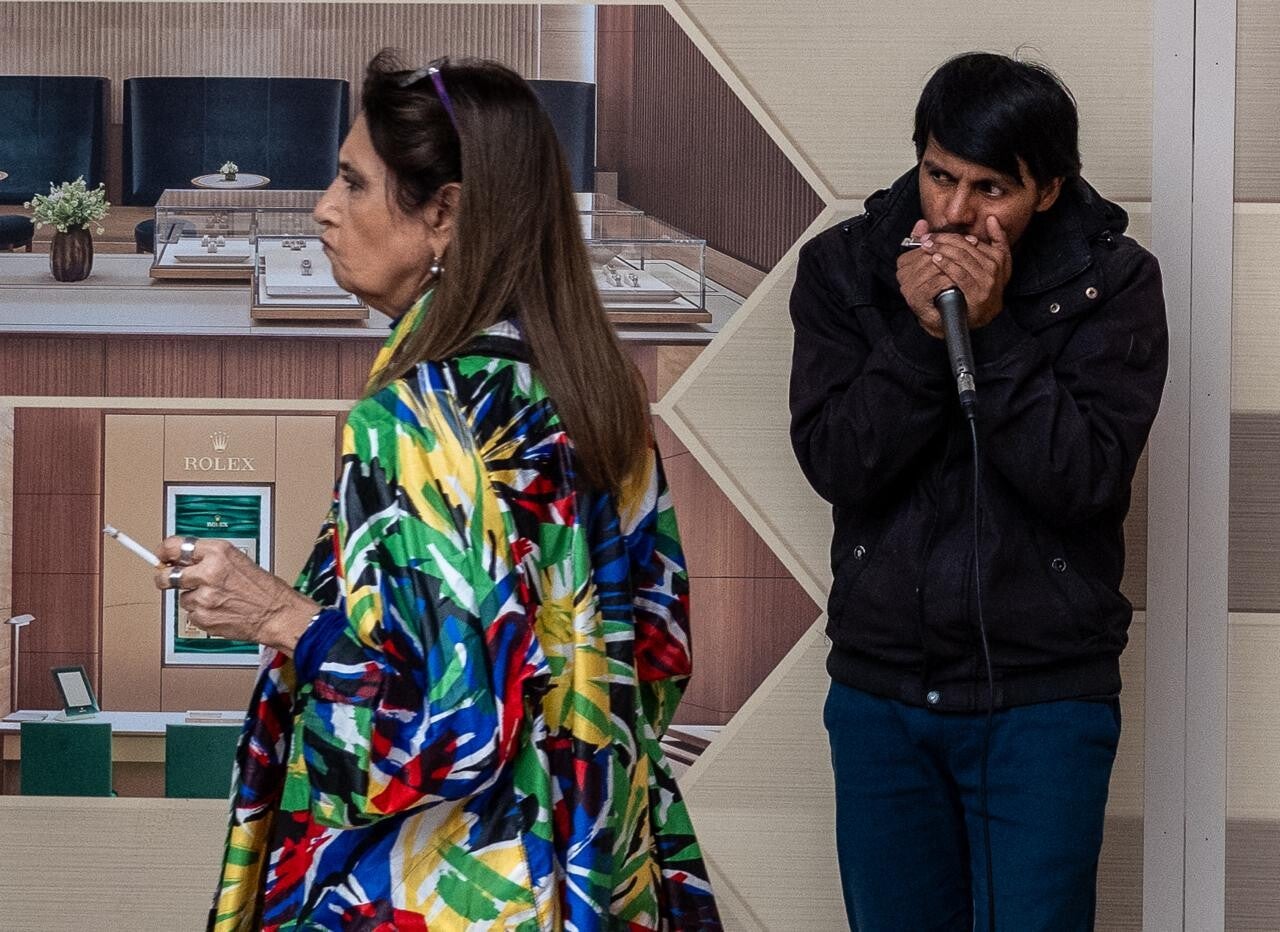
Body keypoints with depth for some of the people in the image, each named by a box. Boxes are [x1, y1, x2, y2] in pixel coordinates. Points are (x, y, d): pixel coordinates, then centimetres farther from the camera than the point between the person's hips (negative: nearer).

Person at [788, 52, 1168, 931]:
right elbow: (834, 463, -8)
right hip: (880, 692, 3)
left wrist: (993, 331, -22)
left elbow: (1087, 478, -16)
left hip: (1043, 699, -3)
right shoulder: (844, 265, -1)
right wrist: (918, 335, -20)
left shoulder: (1110, 281, -8)